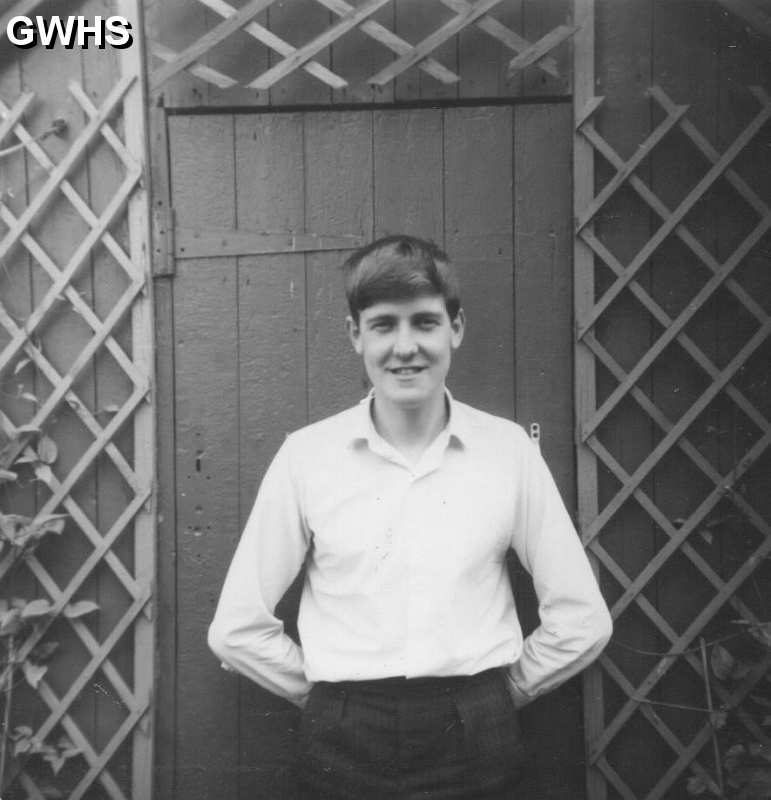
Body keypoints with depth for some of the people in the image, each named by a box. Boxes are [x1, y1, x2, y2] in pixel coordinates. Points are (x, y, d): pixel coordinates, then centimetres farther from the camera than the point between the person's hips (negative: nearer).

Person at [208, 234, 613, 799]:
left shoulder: (509, 449, -3)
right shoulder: (306, 454, -4)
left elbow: (582, 623, 3)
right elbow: (238, 630, 1)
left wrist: (495, 694, 3)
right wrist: (330, 695, 0)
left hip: (475, 748, 0)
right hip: (344, 750, 0)